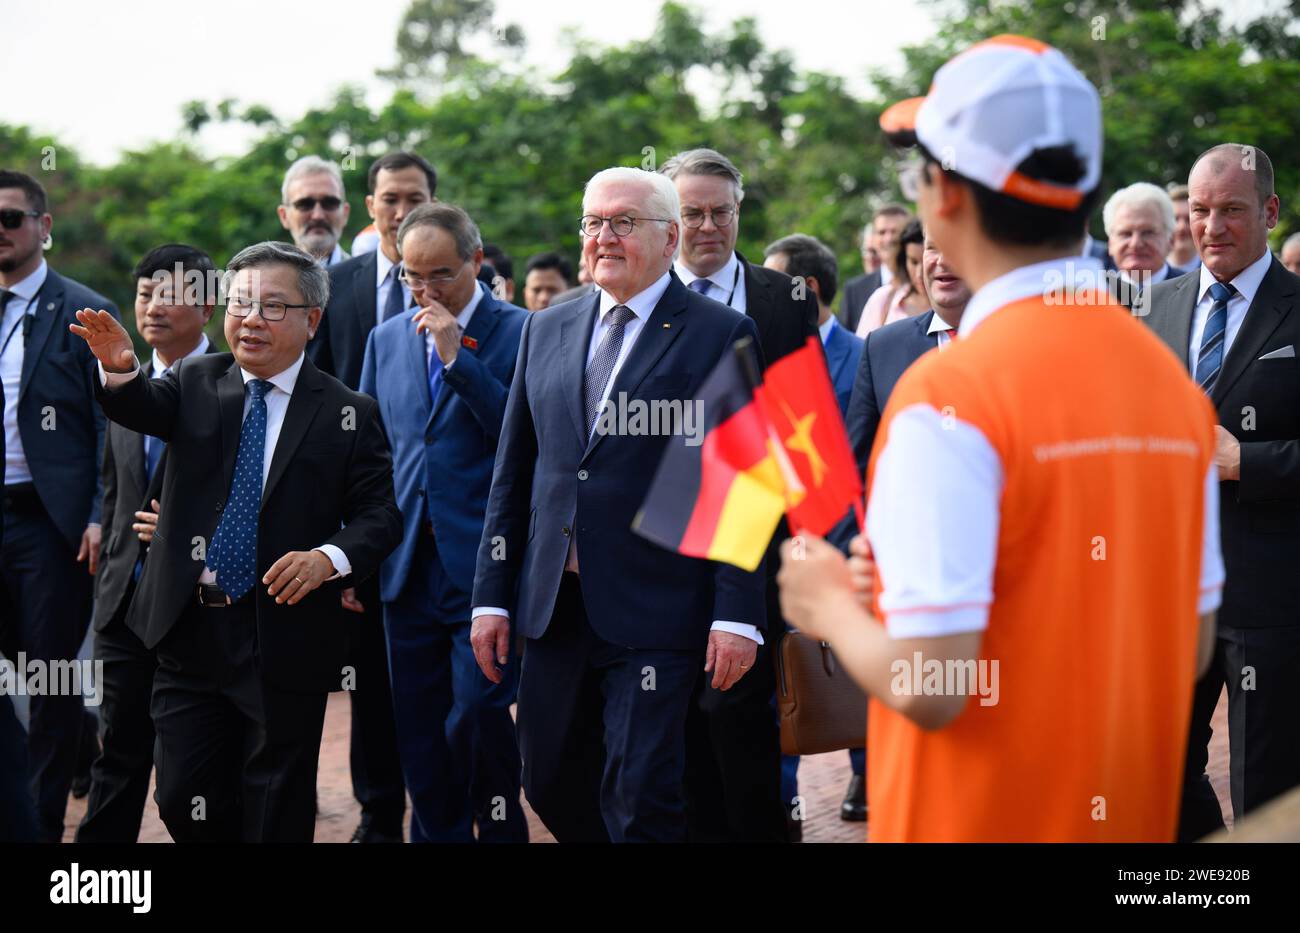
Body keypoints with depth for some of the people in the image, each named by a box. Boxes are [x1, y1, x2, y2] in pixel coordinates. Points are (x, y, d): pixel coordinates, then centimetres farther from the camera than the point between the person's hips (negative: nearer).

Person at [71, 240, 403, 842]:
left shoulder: (347, 413, -2)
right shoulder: (196, 384, 6)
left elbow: (379, 515, -4)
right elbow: (142, 408, -13)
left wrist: (329, 558, -23)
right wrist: (120, 369, -35)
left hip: (285, 644, -3)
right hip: (191, 633, 3)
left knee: (274, 816, 7)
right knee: (184, 801, 8)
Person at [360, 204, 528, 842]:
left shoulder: (521, 333, -2)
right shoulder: (387, 340, 14)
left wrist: (459, 358, -17)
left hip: (484, 567, -5)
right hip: (409, 569, 5)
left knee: (477, 715, -10)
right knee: (419, 736, 8)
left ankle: (500, 826, 10)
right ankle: (437, 834, 18)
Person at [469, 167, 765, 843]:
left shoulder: (722, 336, -3)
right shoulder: (546, 330, 13)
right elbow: (512, 474, 14)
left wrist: (737, 615, -12)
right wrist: (492, 597, 9)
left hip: (657, 613, -5)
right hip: (553, 609, 5)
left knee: (640, 802, -6)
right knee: (550, 786, 11)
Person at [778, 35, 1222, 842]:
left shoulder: (951, 393, -19)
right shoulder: (1173, 380, 1)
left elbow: (929, 687, -23)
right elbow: (1191, 648, 8)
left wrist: (831, 606, -2)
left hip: (981, 815, -6)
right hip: (1131, 812, 6)